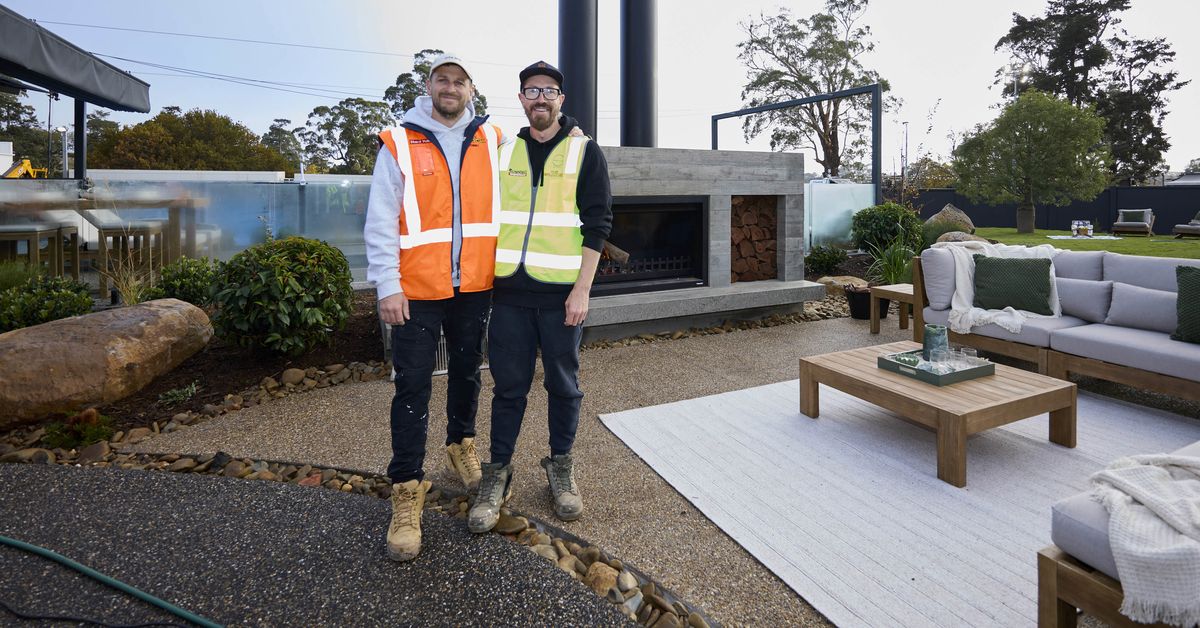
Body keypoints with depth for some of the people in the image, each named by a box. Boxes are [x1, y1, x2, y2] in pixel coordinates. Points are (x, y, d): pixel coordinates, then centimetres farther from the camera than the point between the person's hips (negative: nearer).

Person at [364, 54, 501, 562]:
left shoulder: (491, 140, 7)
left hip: (475, 285, 3)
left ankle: (461, 445, 41)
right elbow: (380, 222, -5)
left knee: (467, 373, 17)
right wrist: (387, 286, -10)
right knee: (413, 387, -1)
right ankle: (407, 490, 10)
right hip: (417, 289, -3)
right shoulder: (399, 143, -2)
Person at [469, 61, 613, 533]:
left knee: (563, 384, 9)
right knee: (509, 385, 7)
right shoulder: (503, 152, 13)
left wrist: (582, 289, -11)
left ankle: (561, 466, 26)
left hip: (561, 293, -2)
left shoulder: (585, 152, 3)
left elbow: (597, 224, -3)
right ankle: (498, 472, 20)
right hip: (509, 290, 3)